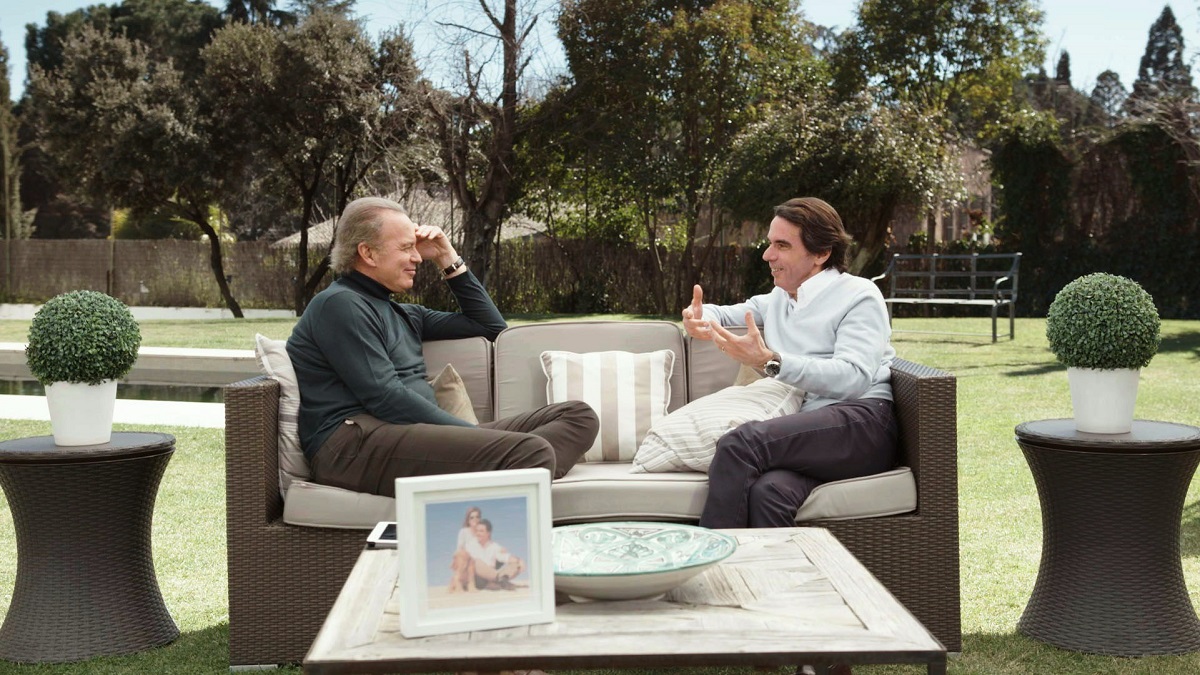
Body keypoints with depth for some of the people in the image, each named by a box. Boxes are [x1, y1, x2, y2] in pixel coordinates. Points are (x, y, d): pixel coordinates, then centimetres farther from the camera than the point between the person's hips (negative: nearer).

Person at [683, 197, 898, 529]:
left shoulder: (859, 295, 4)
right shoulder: (778, 299, 29)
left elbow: (854, 378, -12)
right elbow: (724, 314, 42)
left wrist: (769, 361, -22)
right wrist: (699, 318, 14)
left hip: (861, 421, -6)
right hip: (806, 430, 6)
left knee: (739, 442, -32)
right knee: (769, 491, -34)